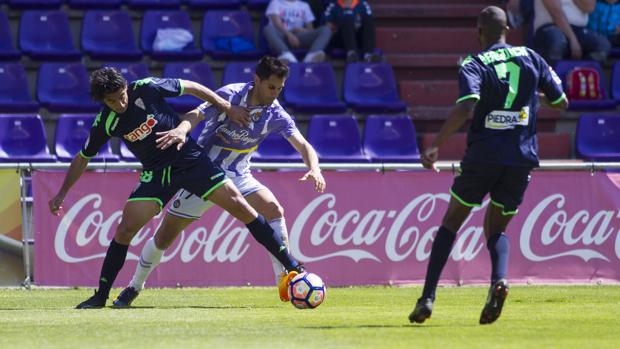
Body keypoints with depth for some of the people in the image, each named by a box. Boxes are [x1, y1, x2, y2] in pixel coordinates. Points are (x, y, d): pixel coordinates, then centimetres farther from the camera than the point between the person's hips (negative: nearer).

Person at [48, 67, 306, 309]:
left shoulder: (146, 88, -17)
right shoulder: (105, 123, -10)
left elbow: (192, 87, -3)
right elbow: (83, 158, 6)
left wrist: (226, 107, -1)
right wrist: (62, 194, 5)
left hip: (191, 160, -1)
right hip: (156, 173, 1)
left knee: (238, 205, -9)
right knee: (125, 229, -12)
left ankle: (292, 267, -3)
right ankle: (101, 296, 2)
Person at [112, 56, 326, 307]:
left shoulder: (276, 114, -10)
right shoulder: (229, 95, -19)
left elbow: (303, 145, -13)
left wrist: (314, 169, -33)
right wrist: (181, 131, -47)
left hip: (237, 176, 3)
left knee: (273, 209, -23)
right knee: (165, 236, -1)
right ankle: (135, 286, 21)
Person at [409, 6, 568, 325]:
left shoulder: (474, 66, -6)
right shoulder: (531, 58, 6)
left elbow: (466, 107, -24)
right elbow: (561, 102, 13)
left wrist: (435, 146, -23)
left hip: (483, 154, -3)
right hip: (522, 159, 3)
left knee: (451, 223, 14)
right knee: (496, 229, 16)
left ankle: (427, 298, 5)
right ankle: (499, 278, -17)